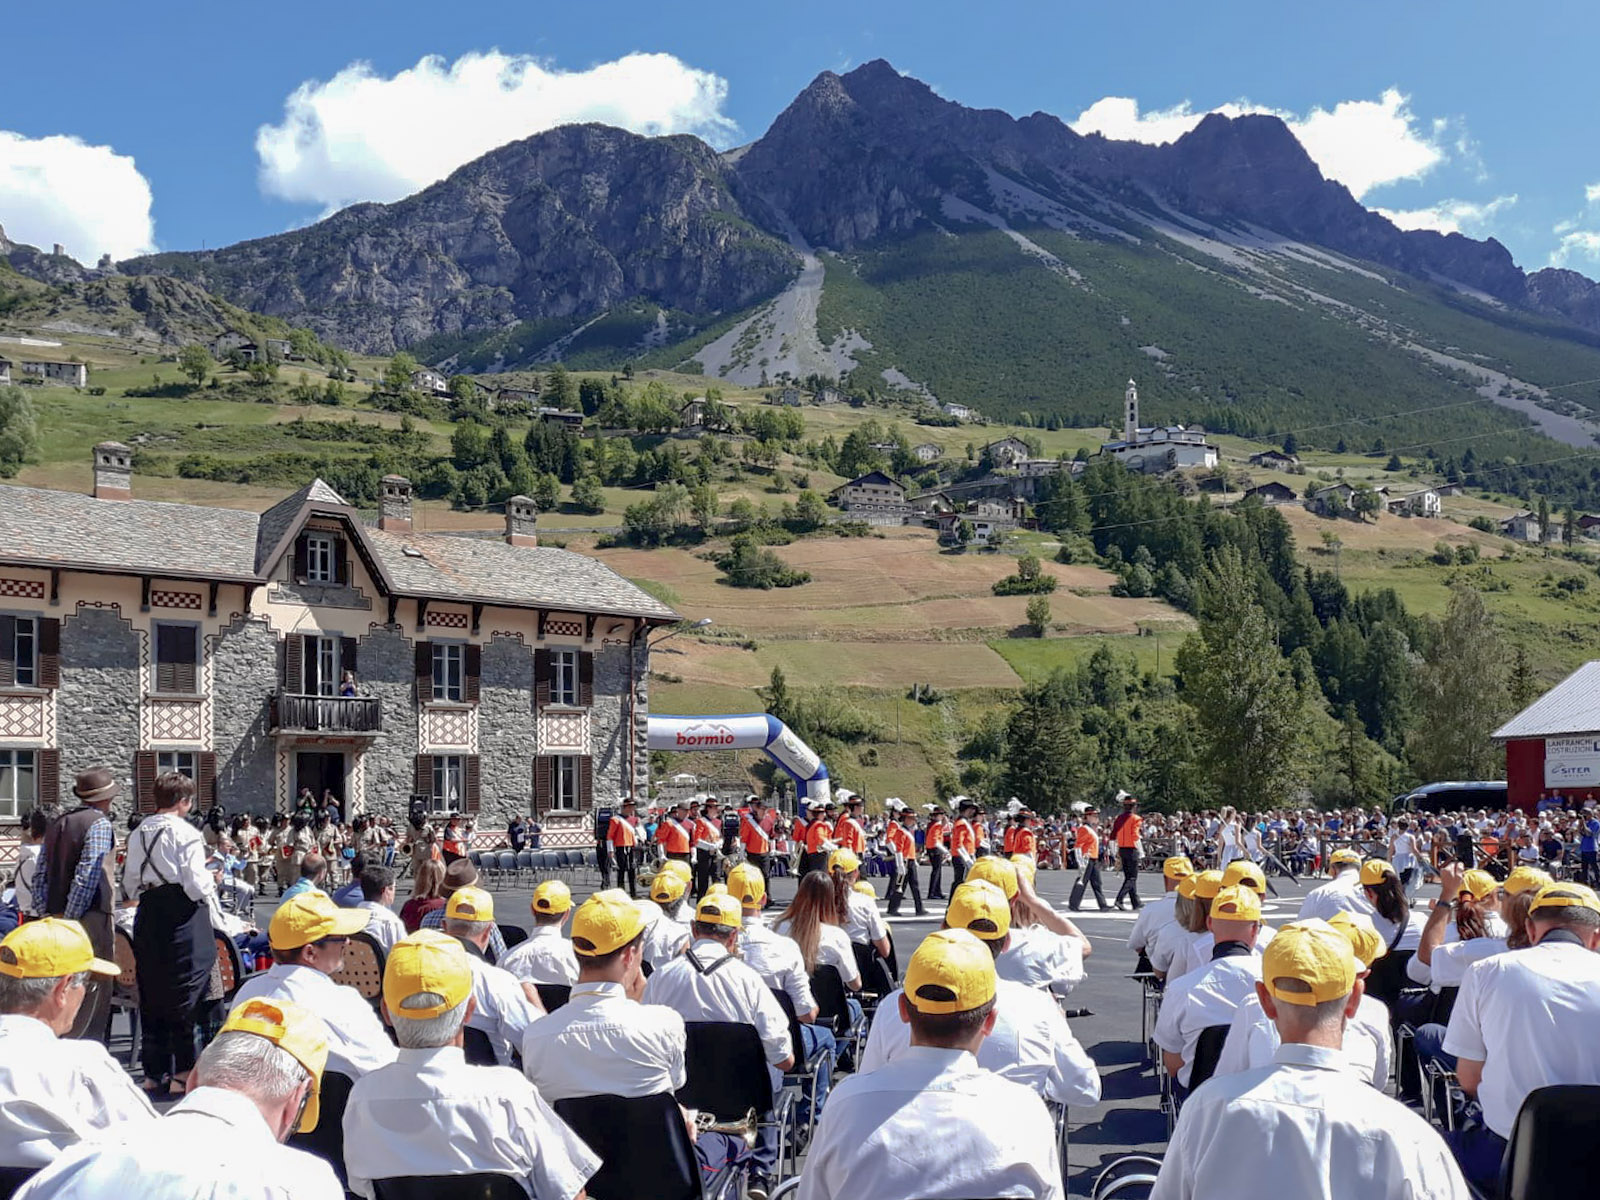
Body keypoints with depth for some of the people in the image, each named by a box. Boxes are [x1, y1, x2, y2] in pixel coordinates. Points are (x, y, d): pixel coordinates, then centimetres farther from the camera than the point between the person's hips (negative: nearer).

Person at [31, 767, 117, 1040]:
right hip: (90, 917, -7)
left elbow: (40, 876, 14)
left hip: (55, 918, 7)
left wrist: (46, 915, 13)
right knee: (92, 992, -5)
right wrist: (72, 915, -14)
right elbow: (87, 876, -17)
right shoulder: (100, 824, -8)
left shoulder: (56, 824, 14)